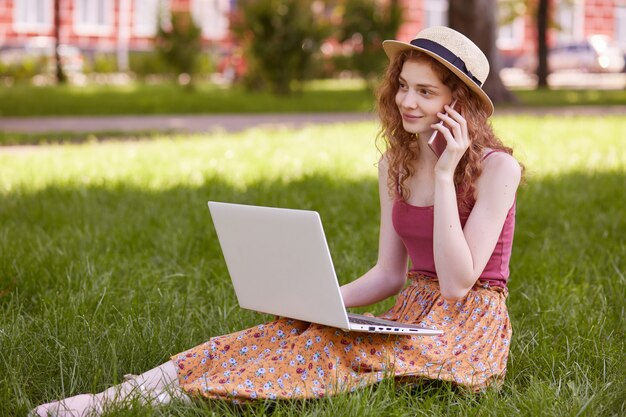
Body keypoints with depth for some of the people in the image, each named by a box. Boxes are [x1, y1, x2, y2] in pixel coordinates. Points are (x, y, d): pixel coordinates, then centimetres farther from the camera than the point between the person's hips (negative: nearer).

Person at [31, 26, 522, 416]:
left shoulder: (496, 168, -11)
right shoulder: (395, 164, 9)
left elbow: (457, 283, -19)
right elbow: (389, 275, 12)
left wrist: (444, 174, -21)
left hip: (468, 330, -5)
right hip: (411, 315, 6)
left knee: (333, 352, -30)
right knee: (292, 334, -19)